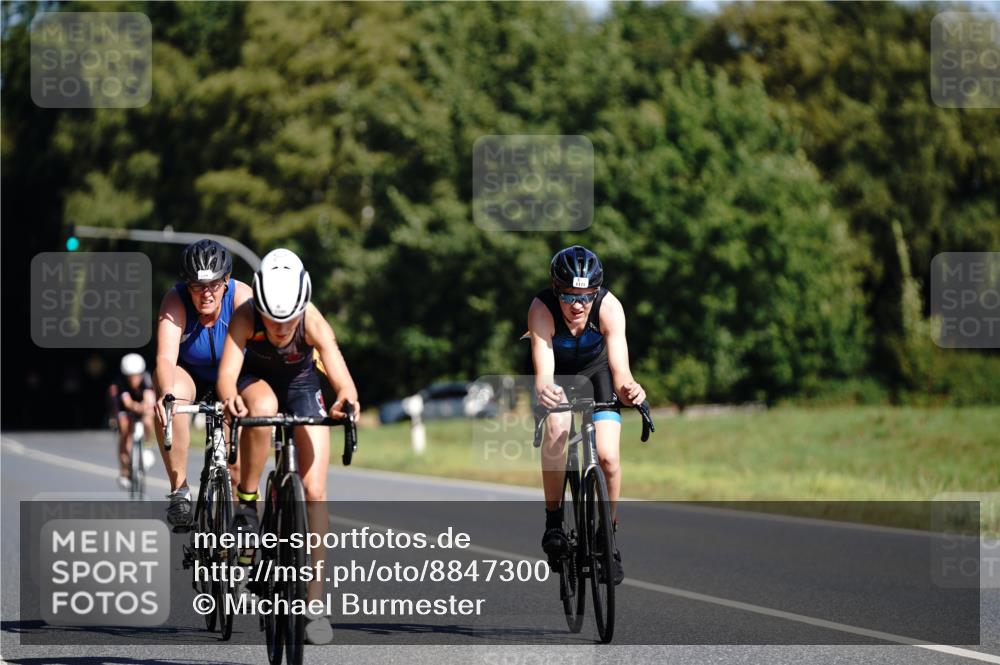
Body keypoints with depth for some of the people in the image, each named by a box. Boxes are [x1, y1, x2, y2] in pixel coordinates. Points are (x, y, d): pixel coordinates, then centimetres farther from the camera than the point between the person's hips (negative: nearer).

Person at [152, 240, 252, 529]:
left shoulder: (241, 297, -27)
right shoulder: (176, 301, -28)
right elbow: (166, 357, -39)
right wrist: (166, 395, -60)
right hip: (190, 374, 0)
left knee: (238, 463, -18)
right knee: (172, 396, -36)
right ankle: (179, 490, -24)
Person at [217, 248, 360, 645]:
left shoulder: (314, 323, -34)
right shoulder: (245, 317, -33)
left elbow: (342, 377, -46)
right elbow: (227, 373, -44)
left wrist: (347, 399, -69)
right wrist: (229, 398, -66)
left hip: (302, 382, 0)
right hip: (256, 378, 0)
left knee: (315, 491, -10)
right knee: (262, 408, -39)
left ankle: (315, 600, -4)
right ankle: (246, 503, -19)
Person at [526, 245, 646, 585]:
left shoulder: (609, 307, -34)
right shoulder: (541, 309, -35)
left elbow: (620, 368, -42)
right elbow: (543, 372, -44)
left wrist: (628, 389, -64)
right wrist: (543, 389, -67)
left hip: (596, 370, 1)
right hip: (558, 374, -1)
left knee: (608, 456, -15)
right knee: (557, 426, -31)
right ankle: (553, 519, -17)